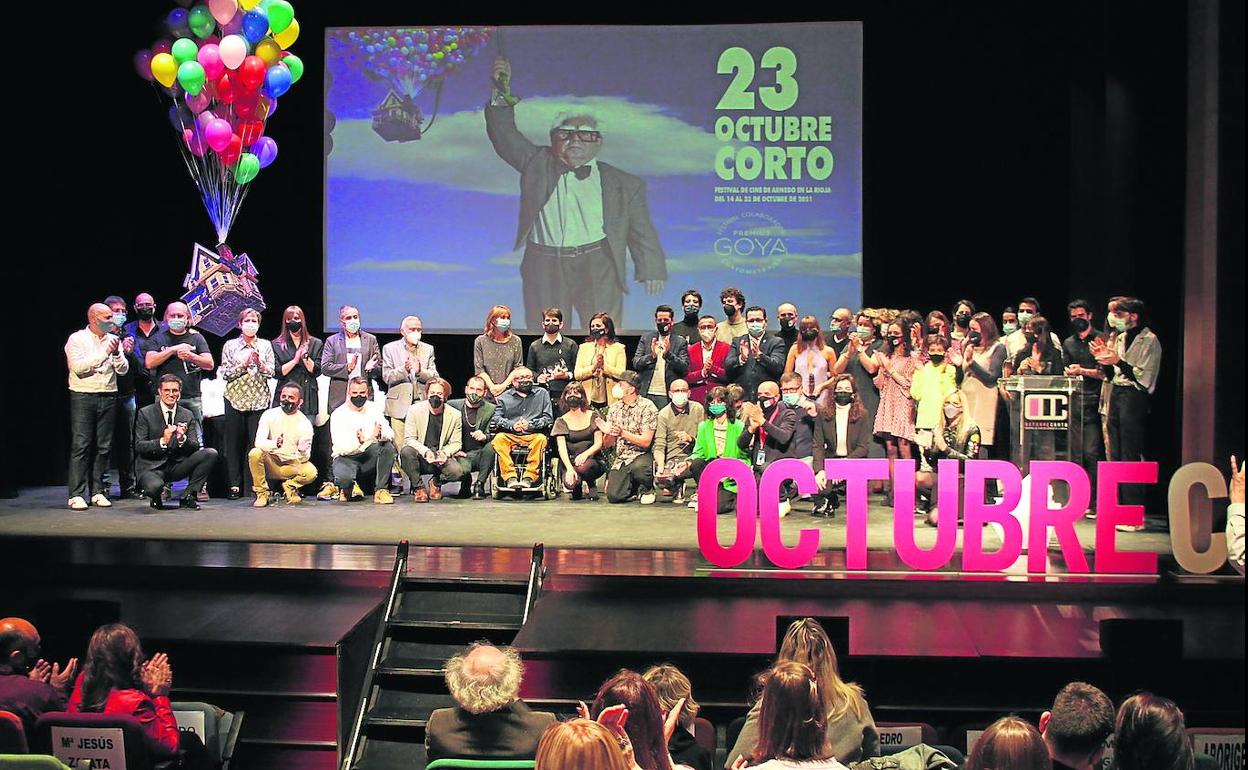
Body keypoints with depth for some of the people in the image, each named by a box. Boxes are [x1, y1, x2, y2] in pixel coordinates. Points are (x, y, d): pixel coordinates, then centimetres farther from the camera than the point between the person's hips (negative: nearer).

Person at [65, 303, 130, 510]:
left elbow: (123, 370, 6)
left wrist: (116, 354, -12)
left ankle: (97, 491, 10)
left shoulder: (113, 340, 12)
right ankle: (77, 494, -7)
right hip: (83, 397, -4)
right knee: (81, 446, -7)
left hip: (108, 397, 5)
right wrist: (104, 352, -16)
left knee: (103, 446, 4)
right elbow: (79, 367, -14)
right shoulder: (77, 339, -1)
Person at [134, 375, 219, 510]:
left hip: (177, 467, 4)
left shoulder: (188, 415, 8)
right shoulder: (145, 413, -1)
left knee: (211, 453, -18)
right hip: (152, 467, -4)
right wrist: (162, 441, -25)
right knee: (154, 486, -38)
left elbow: (195, 447, 1)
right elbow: (139, 446, -8)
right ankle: (157, 499, 3)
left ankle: (188, 497, -6)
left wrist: (183, 439, -21)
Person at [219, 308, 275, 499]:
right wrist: (243, 364, -13)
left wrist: (260, 363, -15)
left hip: (259, 399, 0)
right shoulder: (230, 345, 7)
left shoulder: (265, 345, 10)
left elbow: (271, 372, 3)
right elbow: (226, 373, 0)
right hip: (235, 399, 0)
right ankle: (234, 485, 4)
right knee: (234, 444, 0)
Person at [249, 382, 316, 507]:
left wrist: (303, 451, -35)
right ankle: (262, 493, -12)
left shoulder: (305, 424, -8)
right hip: (271, 463, 1)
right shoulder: (269, 415, -6)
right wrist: (275, 444, -40)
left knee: (311, 472, -31)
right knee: (255, 453, -31)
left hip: (292, 465, -1)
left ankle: (290, 486, 4)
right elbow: (259, 442, -18)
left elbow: (305, 458, -9)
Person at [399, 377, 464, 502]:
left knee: (458, 472, -29)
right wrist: (425, 452, -25)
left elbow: (456, 443, 3)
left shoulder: (455, 415, 0)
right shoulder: (415, 410, -4)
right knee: (406, 452, -34)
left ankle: (436, 482, 8)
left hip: (440, 459, 1)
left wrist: (444, 453, -20)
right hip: (419, 457, -1)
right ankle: (418, 487, -10)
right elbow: (409, 438, -8)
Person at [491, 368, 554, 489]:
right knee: (499, 439, -31)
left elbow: (548, 418, 8)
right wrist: (512, 425, -13)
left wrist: (530, 424, -9)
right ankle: (510, 477, -34)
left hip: (533, 435, -1)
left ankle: (529, 477, -34)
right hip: (510, 436, 1)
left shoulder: (542, 394, 18)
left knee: (541, 439, -34)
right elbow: (497, 418, 6)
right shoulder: (504, 397, 18)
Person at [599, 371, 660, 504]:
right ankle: (634, 487, 19)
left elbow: (646, 442, -15)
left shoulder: (647, 407, -7)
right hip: (620, 458, 4)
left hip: (641, 455, -4)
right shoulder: (614, 408, 9)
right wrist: (608, 433, -14)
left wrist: (623, 433, -26)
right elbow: (608, 444, 9)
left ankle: (647, 489, -4)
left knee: (638, 467, -39)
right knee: (614, 496, -16)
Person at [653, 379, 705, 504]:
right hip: (672, 457, -1)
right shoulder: (664, 414, 1)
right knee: (660, 480, -29)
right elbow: (659, 446, -7)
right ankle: (676, 488, 7)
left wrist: (690, 438, -18)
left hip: (693, 455, 1)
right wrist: (661, 466, -25)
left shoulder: (697, 409, 4)